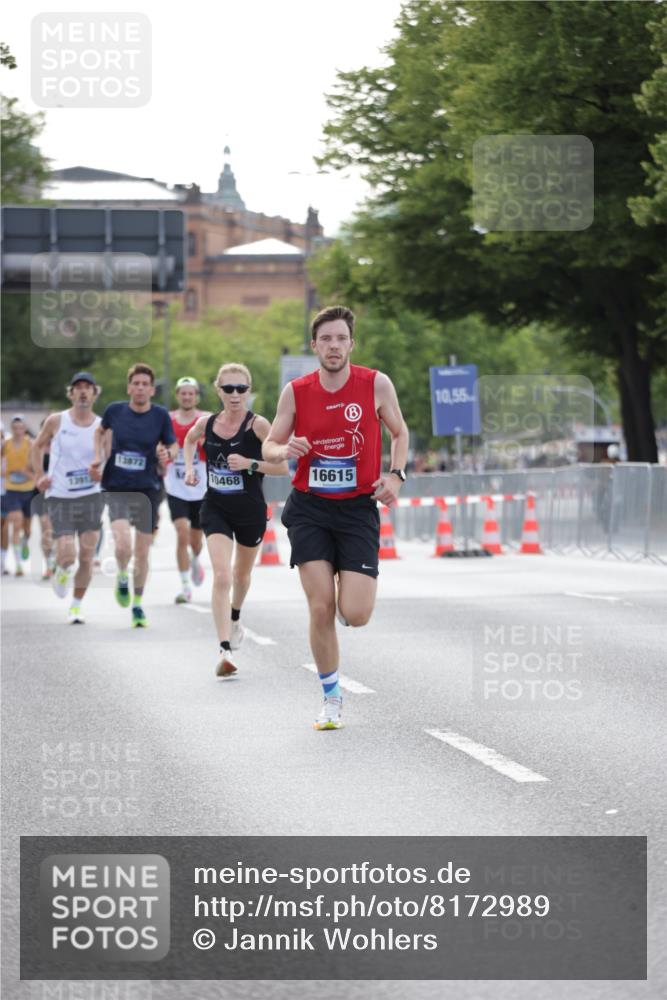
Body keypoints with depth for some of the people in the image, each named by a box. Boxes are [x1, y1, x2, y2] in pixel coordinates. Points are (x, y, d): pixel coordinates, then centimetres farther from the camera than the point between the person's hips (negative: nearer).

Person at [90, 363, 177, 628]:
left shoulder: (160, 415, -3)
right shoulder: (115, 411, -1)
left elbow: (173, 446, 8)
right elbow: (100, 431, 20)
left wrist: (167, 453, -15)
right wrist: (98, 457, 6)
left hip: (147, 489, 1)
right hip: (116, 489, -1)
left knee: (142, 552, 7)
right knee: (123, 544, -21)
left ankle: (137, 605, 25)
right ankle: (122, 578, 13)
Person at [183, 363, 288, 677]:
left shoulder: (258, 424, -14)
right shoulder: (207, 423, -3)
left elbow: (282, 467, -14)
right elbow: (189, 439, 22)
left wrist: (250, 464, -26)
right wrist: (190, 467, 7)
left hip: (250, 510, -1)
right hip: (216, 509, 1)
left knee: (241, 574, 22)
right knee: (221, 576, -17)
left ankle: (235, 618, 55)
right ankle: (225, 650, -21)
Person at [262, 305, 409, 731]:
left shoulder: (377, 384, -5)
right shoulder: (296, 392, -2)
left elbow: (399, 431, 11)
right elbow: (269, 447, 7)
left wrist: (396, 476, -5)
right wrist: (285, 449, -16)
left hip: (358, 508, -1)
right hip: (309, 508, 1)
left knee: (356, 614, -11)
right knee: (320, 609, -7)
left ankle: (347, 600, 29)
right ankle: (332, 698, 11)